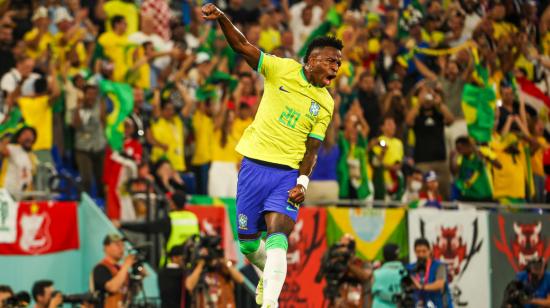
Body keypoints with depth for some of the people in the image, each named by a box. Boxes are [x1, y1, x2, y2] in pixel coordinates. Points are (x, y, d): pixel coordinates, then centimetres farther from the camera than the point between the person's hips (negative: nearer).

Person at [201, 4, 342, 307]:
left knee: (277, 239, -21)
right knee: (248, 243, 7)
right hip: (254, 166, 0)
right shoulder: (282, 69, -1)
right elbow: (242, 46, -7)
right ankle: (270, 272, 38)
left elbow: (311, 149, 6)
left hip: (288, 174, 0)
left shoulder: (325, 104, 5)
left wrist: (302, 182, -10)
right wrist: (222, 19, -24)